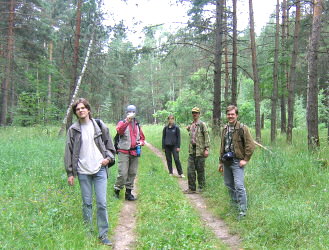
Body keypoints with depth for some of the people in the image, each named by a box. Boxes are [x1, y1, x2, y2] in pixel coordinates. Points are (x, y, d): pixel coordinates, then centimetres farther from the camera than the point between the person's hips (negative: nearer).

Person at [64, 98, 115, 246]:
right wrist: (70, 173, 2)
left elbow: (109, 144, 13)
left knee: (102, 203, -2)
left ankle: (103, 234, 9)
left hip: (100, 169, 0)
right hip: (83, 171, 0)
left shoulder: (99, 126, 4)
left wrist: (109, 157, -5)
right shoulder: (73, 130, 3)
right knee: (86, 203, 9)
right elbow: (69, 152, 5)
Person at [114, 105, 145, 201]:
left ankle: (128, 192, 19)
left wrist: (141, 142, 2)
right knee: (123, 173, -10)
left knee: (132, 173, 7)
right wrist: (127, 121, -34)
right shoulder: (122, 123, 2)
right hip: (124, 152, -5)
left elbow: (142, 138, 25)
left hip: (134, 152, 5)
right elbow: (119, 130, -22)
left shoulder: (137, 125, 17)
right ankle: (117, 190, 9)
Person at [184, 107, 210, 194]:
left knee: (200, 170, 4)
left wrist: (206, 149, -17)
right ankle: (192, 188, 9)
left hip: (200, 150, -6)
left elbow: (206, 137, -11)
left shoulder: (202, 124, -7)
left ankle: (201, 187, 19)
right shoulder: (191, 125, 14)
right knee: (190, 170, 2)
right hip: (192, 151, 6)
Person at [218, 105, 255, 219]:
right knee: (229, 184, 15)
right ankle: (235, 203, 32)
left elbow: (250, 145, -11)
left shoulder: (242, 128, -10)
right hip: (226, 161, 7)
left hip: (237, 162, -7)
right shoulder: (224, 129, 11)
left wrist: (245, 159, -13)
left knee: (239, 186, -12)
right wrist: (221, 161, 19)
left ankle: (242, 211, -3)